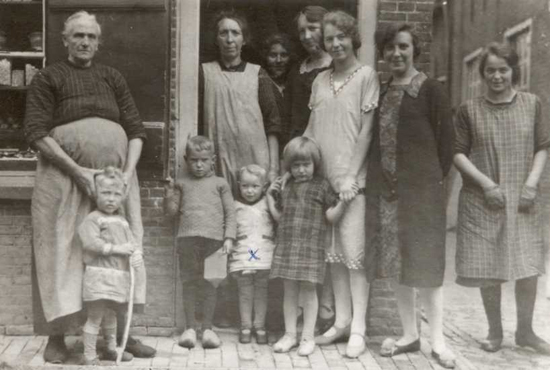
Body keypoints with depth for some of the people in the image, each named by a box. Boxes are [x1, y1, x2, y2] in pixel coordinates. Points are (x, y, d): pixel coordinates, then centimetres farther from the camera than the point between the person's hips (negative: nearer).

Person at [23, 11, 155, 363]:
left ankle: (121, 331, 14)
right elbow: (37, 133, -7)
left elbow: (136, 129, 9)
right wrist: (79, 172, -16)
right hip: (64, 176, -3)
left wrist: (127, 174, -7)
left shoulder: (113, 78, 14)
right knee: (63, 252, -2)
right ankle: (57, 336, 6)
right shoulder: (48, 78, 4)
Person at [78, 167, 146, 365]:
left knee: (110, 314, 21)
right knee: (95, 316, -5)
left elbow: (132, 241, 14)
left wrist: (137, 253, -9)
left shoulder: (122, 221, 17)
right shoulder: (92, 219, -5)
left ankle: (111, 349, 34)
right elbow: (91, 243, -18)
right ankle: (89, 355, 2)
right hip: (99, 274, -7)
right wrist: (117, 248, -21)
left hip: (120, 275, 7)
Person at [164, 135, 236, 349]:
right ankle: (190, 328, 11)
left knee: (210, 284, 4)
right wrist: (169, 195, -5)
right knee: (189, 283, 4)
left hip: (213, 239, -1)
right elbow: (171, 211, 13)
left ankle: (207, 328, 10)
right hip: (187, 238, 1)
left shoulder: (219, 184, 11)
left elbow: (230, 212, 7)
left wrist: (229, 238, -2)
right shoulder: (182, 184, 14)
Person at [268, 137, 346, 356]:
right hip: (286, 246, 4)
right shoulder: (286, 187, 13)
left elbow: (331, 216, -3)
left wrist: (343, 200, -15)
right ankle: (290, 334, 18)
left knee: (308, 291, 2)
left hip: (311, 247, -4)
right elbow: (279, 217, 16)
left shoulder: (321, 186, 1)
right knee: (289, 291, 9)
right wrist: (270, 196, 10)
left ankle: (308, 337, 11)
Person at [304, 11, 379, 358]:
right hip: (323, 177, 5)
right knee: (334, 252, 9)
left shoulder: (366, 75, -3)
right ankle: (342, 320, 19)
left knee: (354, 252, -5)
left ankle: (358, 328, 1)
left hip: (351, 179, -5)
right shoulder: (320, 80, 13)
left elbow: (367, 130, -8)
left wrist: (351, 176, -14)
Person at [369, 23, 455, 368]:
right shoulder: (380, 91, 11)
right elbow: (375, 137, 14)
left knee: (425, 261, 0)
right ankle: (410, 333, 23)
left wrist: (436, 177, -3)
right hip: (385, 188, 5)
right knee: (394, 262, 9)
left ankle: (438, 340, 11)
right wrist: (378, 177, 4)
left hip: (421, 187, -5)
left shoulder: (431, 89, -4)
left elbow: (447, 138, -3)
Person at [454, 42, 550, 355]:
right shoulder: (470, 110, 0)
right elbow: (458, 153, 0)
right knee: (489, 271, 3)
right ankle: (495, 331, 22)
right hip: (482, 202, -1)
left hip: (523, 201, 1)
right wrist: (486, 183, -10)